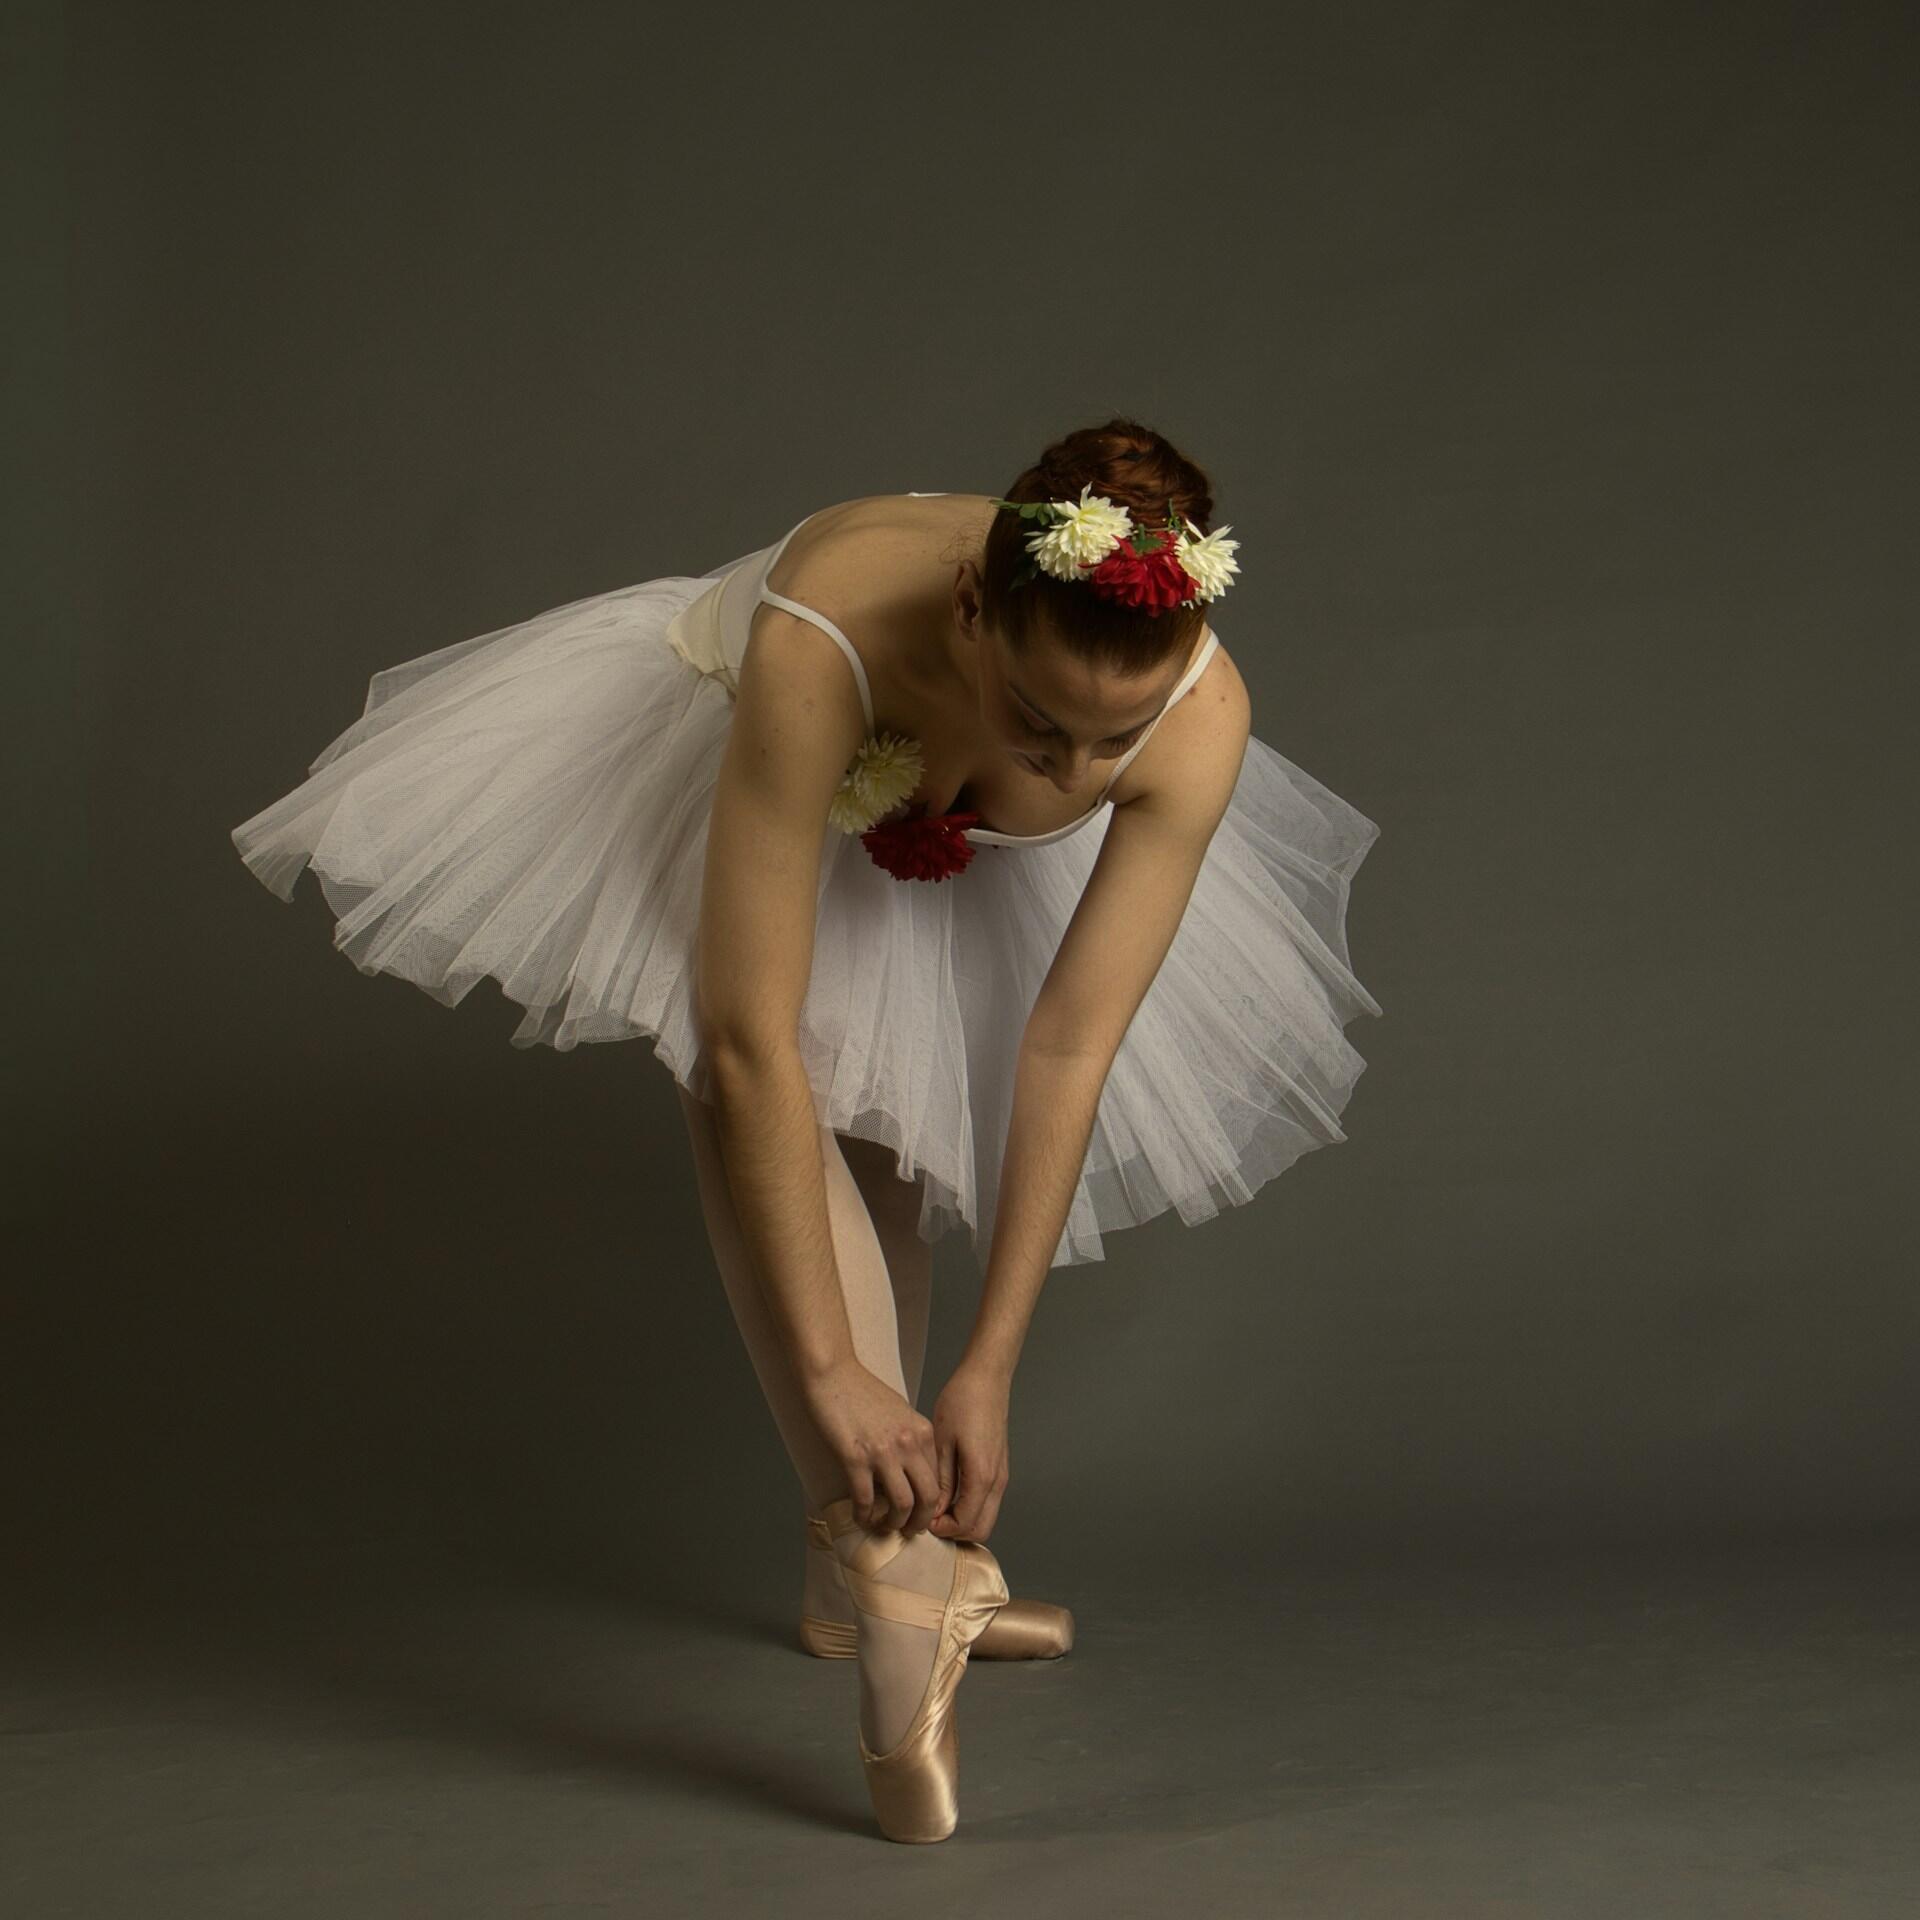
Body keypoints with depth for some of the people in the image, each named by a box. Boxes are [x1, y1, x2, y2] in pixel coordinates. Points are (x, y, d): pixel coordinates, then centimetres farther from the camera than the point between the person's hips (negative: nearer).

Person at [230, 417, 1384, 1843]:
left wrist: (989, 1374, -32)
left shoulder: (1201, 713, -37)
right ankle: (896, 1568, -37)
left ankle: (856, 1565, 31)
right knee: (732, 1080, -30)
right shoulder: (826, 641, -46)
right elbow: (747, 1040, -44)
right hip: (748, 765, -3)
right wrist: (828, 1367, -44)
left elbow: (1069, 1052, -32)